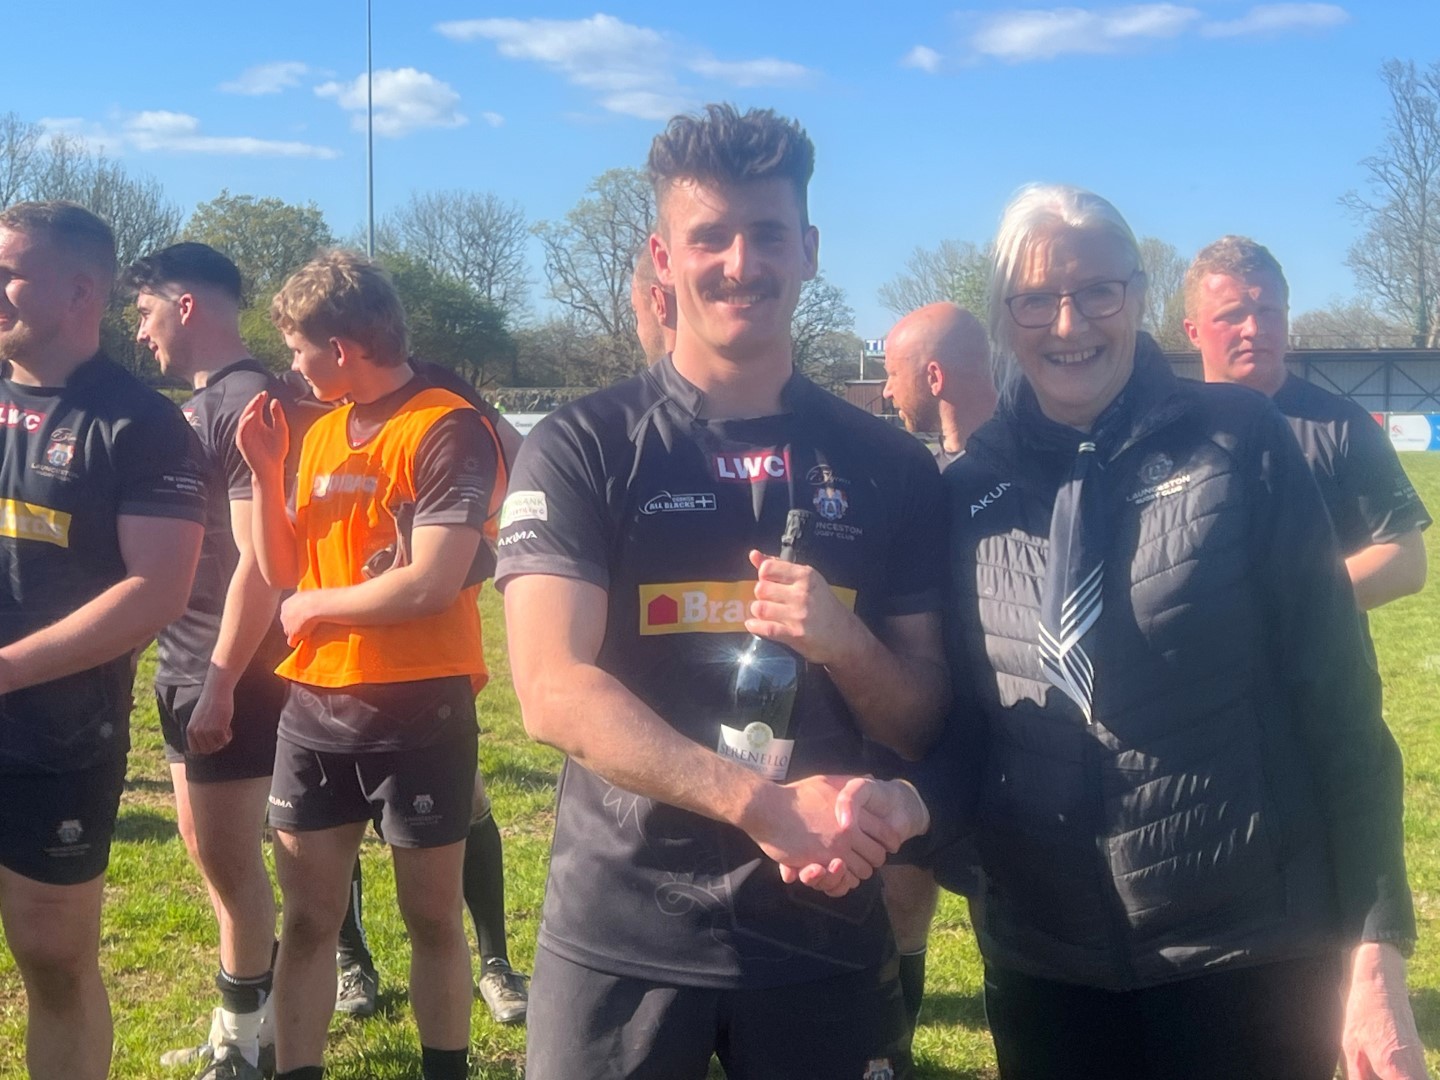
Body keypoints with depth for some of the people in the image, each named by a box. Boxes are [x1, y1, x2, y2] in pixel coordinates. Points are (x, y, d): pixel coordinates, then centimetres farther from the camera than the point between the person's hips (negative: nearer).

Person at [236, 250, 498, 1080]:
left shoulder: (449, 430, -13)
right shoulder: (322, 433, 11)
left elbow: (433, 583, -22)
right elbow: (282, 571, 12)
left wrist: (315, 607, -8)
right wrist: (267, 471, -1)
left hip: (421, 708, -6)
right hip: (316, 707, 6)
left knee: (433, 916, 9)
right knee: (308, 917, 10)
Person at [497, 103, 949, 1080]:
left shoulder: (890, 468, 3)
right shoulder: (578, 451, -5)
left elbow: (925, 722, 5)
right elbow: (555, 692, -15)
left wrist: (843, 642, -15)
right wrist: (760, 803, -24)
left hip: (826, 932, 2)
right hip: (621, 934, -2)